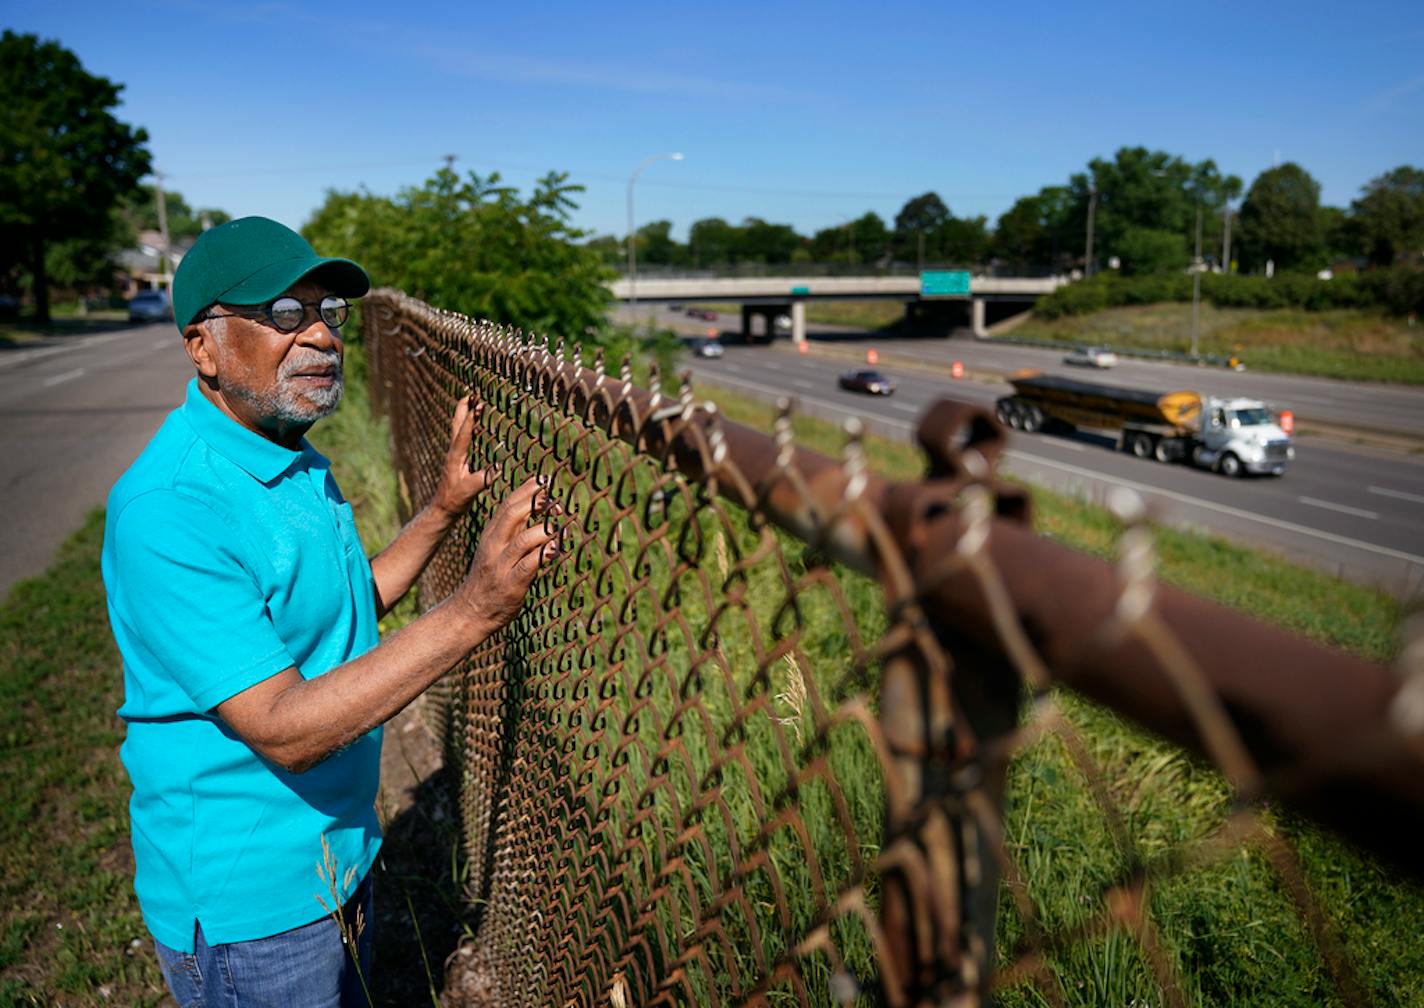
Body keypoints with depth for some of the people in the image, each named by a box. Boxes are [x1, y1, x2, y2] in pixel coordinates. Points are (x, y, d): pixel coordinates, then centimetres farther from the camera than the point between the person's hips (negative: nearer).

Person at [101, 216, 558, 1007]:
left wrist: (444, 509, 3)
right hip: (245, 899, -8)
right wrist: (472, 611, -39)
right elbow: (284, 729, -31)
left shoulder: (296, 462, 2)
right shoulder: (168, 509, -28)